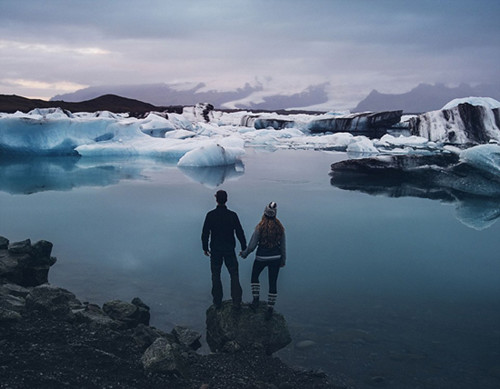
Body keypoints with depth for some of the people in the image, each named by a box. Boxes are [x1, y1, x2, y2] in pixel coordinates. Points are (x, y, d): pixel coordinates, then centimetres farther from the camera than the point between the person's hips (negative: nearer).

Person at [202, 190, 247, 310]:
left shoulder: (210, 215, -8)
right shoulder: (232, 215, -7)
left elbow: (205, 233, -4)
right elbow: (240, 232, -3)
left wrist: (205, 248, 8)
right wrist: (244, 248, 6)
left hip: (215, 251, 0)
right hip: (229, 250, 0)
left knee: (216, 276, 11)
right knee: (234, 275, 7)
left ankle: (217, 302, 15)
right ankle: (236, 302, 2)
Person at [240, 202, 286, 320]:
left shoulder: (260, 227, -17)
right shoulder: (280, 227, -7)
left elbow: (252, 245, -13)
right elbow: (283, 246, 1)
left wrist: (244, 254, 6)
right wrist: (283, 260, 14)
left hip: (261, 257, -2)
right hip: (275, 257, 2)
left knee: (254, 277, 24)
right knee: (273, 283, 9)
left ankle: (256, 300, 20)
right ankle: (270, 309, 14)